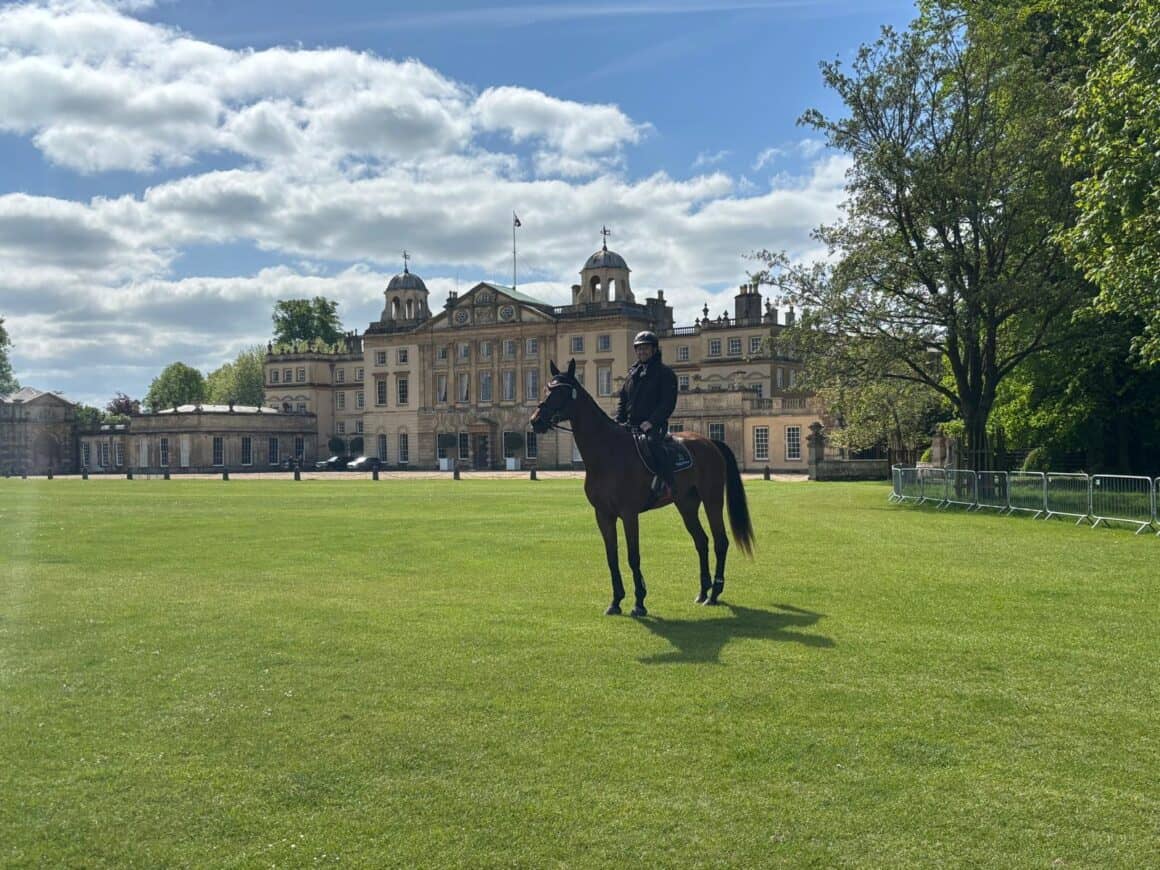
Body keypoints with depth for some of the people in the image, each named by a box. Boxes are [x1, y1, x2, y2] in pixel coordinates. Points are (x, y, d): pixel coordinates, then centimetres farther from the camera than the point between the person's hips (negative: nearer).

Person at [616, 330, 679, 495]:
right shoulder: (633, 373, 20)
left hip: (653, 426, -7)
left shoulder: (664, 372, 0)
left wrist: (651, 422, -20)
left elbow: (668, 402, -9)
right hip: (631, 426, 7)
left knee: (653, 443, -33)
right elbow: (622, 400, 21)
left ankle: (666, 483, -33)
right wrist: (618, 422, 5)